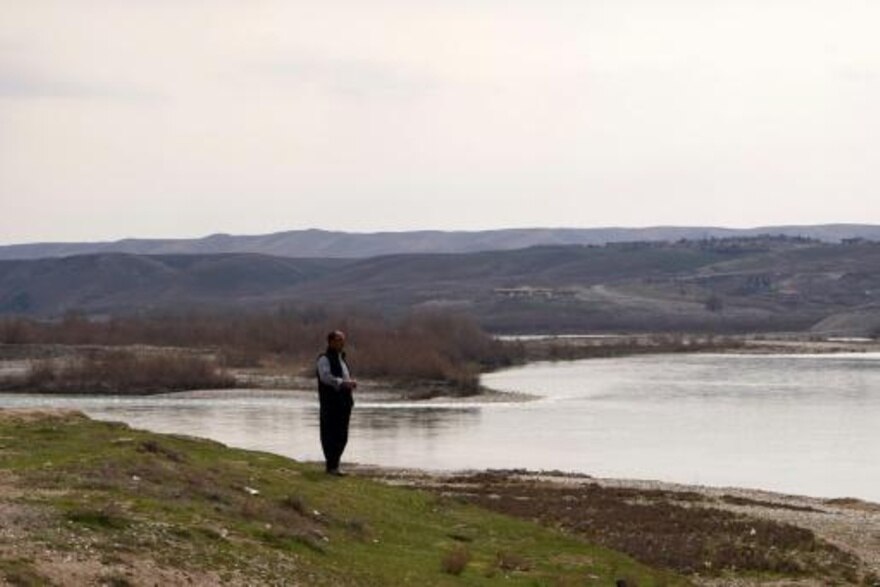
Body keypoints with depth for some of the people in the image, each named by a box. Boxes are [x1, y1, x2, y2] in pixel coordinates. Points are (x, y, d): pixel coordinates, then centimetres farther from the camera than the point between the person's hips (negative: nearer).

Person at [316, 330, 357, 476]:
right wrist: (343, 383, -33)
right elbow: (326, 376, -22)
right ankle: (332, 466, -6)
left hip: (343, 402, 9)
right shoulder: (324, 359, -6)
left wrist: (351, 383, 13)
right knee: (330, 435, -8)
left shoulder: (341, 358, 22)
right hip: (330, 403, -9)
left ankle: (333, 464, 19)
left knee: (342, 436, 10)